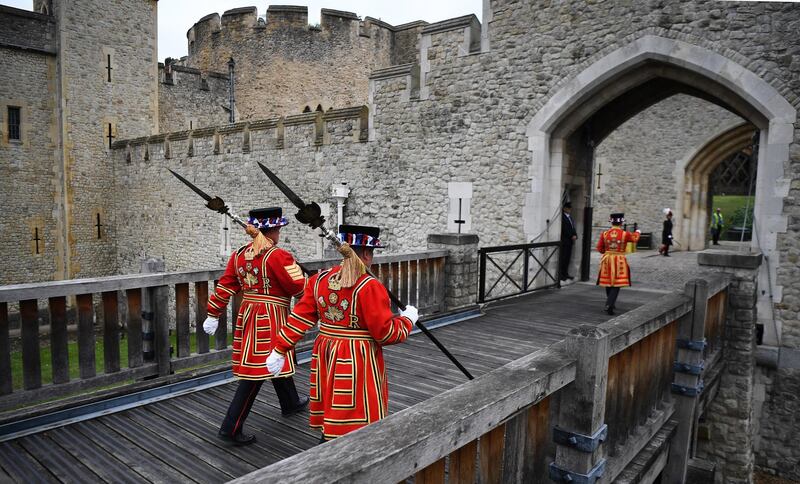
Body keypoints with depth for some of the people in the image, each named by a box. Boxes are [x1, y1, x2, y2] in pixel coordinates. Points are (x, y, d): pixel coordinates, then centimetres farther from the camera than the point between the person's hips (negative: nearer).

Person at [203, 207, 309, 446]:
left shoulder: (239, 254, 5)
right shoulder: (278, 256, -17)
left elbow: (224, 287, 8)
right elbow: (301, 287, -14)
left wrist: (213, 315, 15)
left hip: (248, 314, 9)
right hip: (270, 319, -9)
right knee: (258, 371, -2)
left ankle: (291, 403, 42)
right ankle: (231, 427, 3)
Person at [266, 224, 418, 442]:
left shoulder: (320, 279, 1)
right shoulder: (370, 287, -18)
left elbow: (299, 318, 3)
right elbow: (385, 333, -15)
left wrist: (279, 349, 9)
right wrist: (407, 319, 2)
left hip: (326, 356, 7)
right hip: (359, 362, -7)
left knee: (331, 421, 21)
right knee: (356, 424, 5)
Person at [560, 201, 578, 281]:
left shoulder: (570, 217, 20)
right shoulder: (562, 217, -9)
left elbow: (573, 228, 20)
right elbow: (564, 229, -15)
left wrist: (575, 235, 2)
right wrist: (571, 236, -11)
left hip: (570, 241, 8)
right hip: (564, 241, -8)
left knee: (567, 258, 8)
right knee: (563, 258, -6)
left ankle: (565, 274, 13)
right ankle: (561, 274, -1)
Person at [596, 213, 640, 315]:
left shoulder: (604, 234, -4)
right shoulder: (625, 234, -8)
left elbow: (599, 248, 2)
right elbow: (635, 238, 14)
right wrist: (638, 232, 36)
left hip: (607, 260, 3)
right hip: (620, 261, -3)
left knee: (608, 283, 17)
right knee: (616, 285, -1)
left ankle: (610, 303, 32)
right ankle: (609, 306, -14)